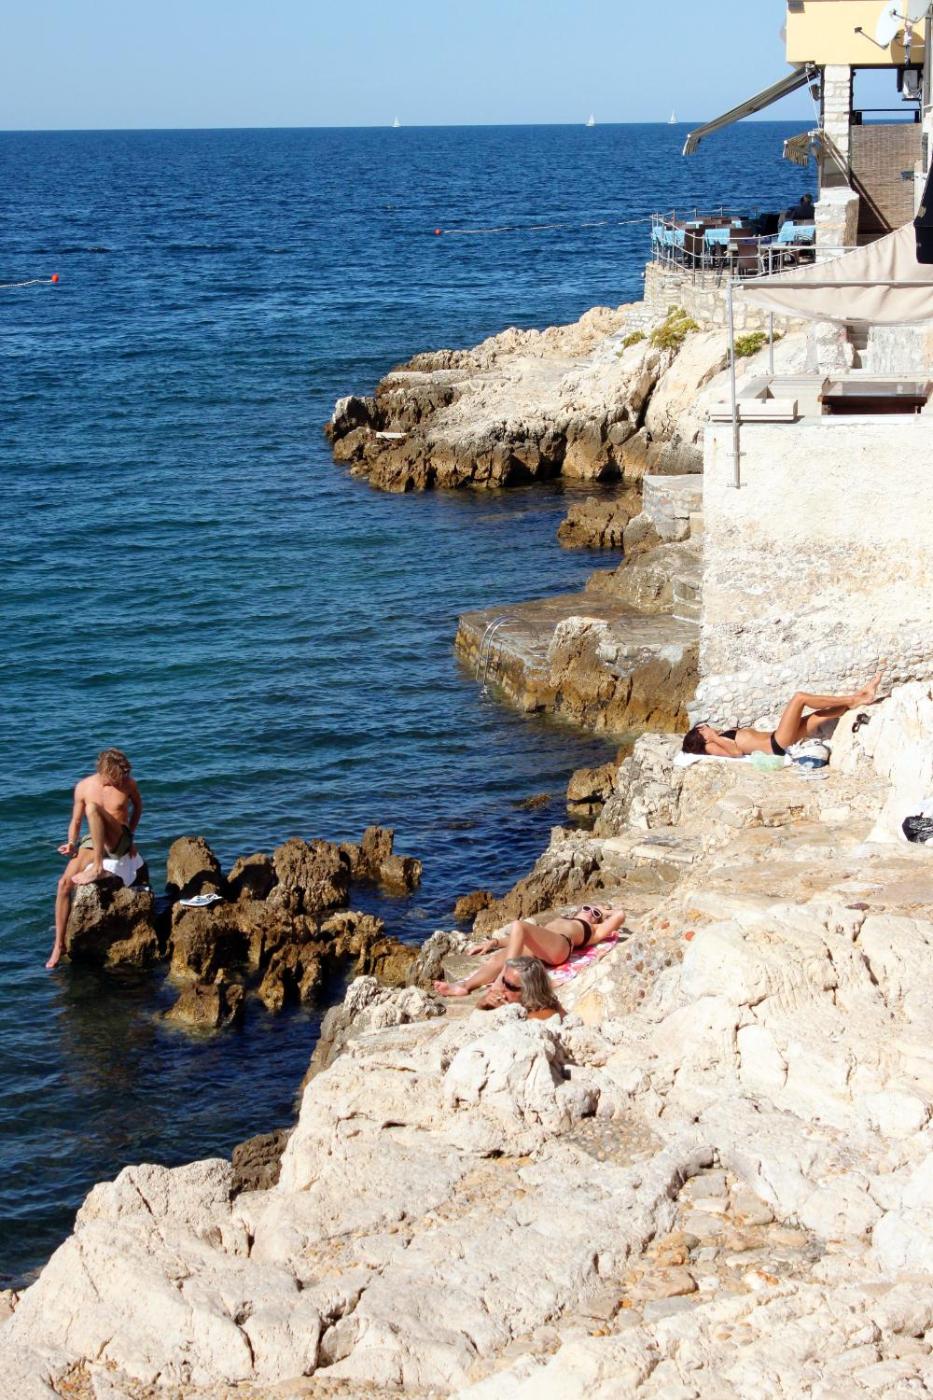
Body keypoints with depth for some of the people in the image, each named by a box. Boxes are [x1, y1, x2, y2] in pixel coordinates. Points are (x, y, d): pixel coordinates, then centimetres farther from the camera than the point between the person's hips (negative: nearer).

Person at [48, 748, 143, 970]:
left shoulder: (127, 784, -4)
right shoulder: (84, 787, -2)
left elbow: (137, 806, 15)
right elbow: (76, 821, 7)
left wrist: (130, 834, 5)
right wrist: (71, 843, -11)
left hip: (119, 844, -2)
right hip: (93, 842, 2)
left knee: (92, 808, -30)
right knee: (64, 883, -19)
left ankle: (97, 868, -28)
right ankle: (59, 945, -13)